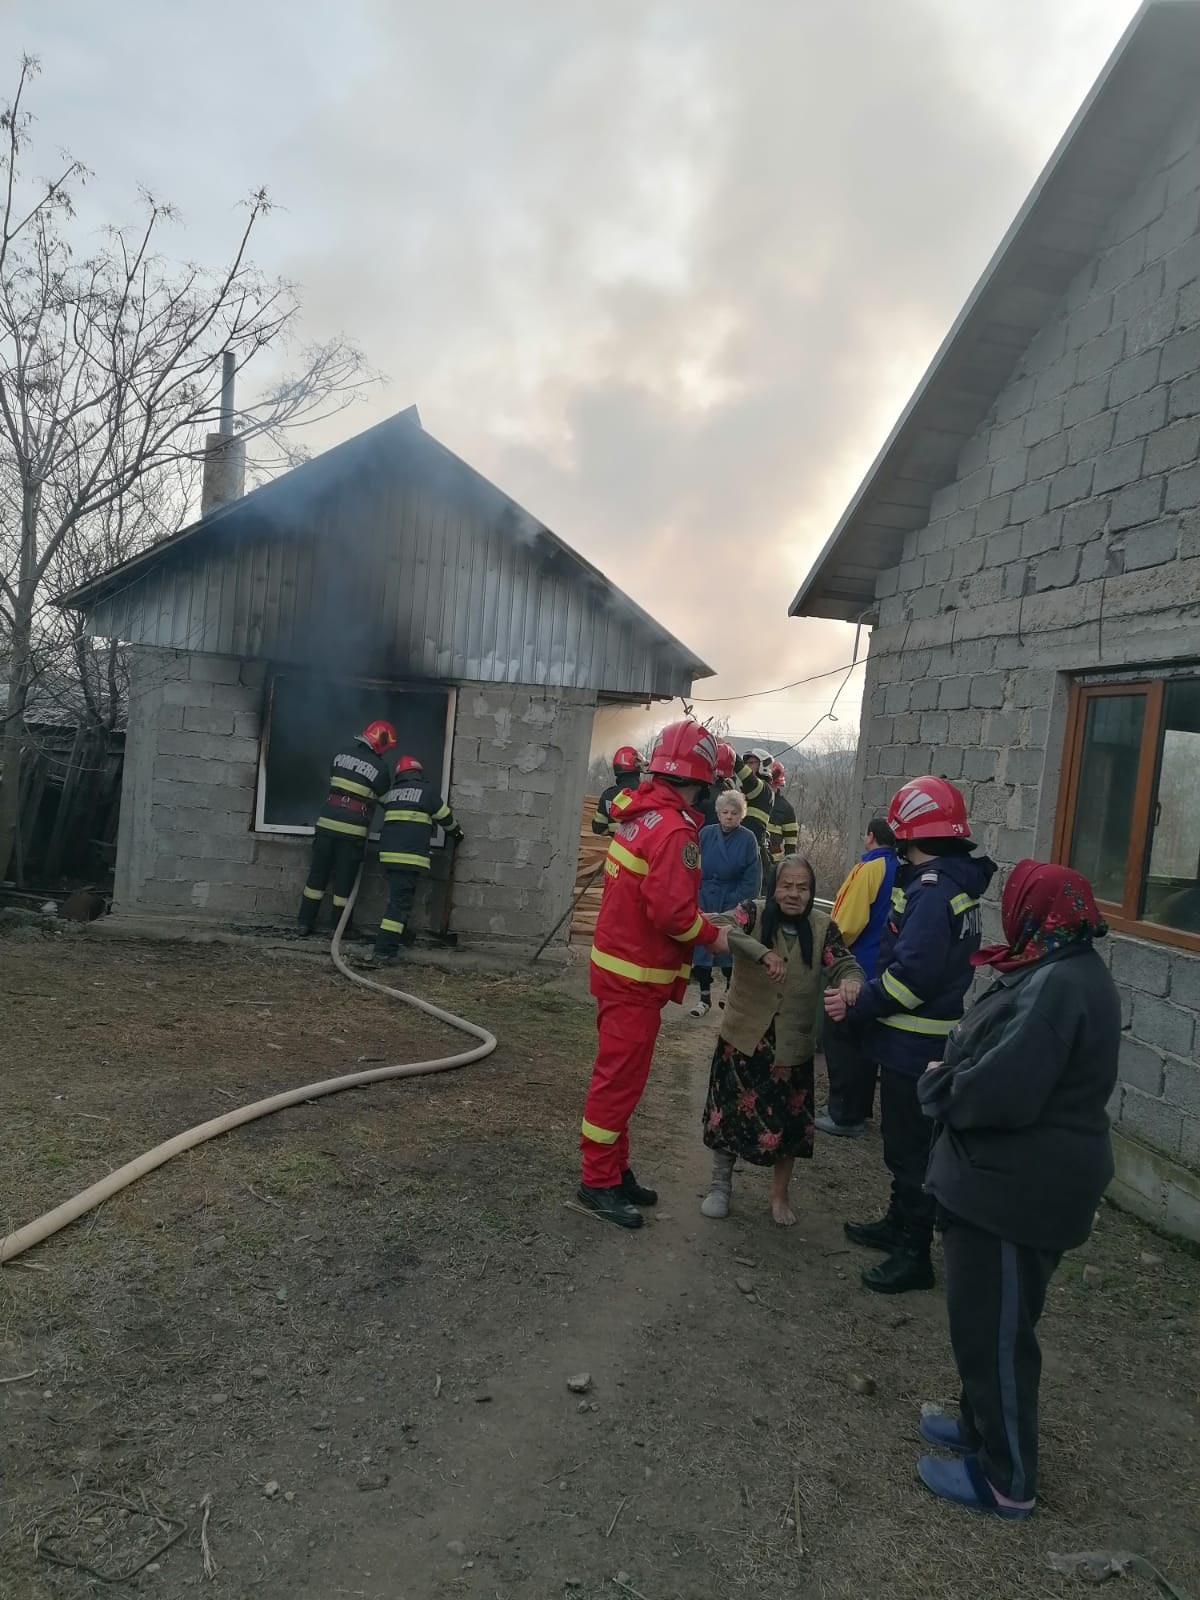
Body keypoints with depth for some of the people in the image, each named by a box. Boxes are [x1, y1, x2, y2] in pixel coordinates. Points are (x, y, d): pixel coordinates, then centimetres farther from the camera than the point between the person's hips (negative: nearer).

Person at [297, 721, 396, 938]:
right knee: (344, 880, 5)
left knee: (318, 874, 10)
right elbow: (382, 799, 8)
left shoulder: (340, 756, 7)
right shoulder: (380, 768, -4)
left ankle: (305, 922, 14)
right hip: (353, 829, -4)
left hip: (327, 822, 4)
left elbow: (334, 784, 15)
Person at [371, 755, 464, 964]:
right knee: (400, 902, -7)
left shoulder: (391, 792, 17)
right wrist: (456, 833, 29)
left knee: (399, 898, 20)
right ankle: (383, 953, -11)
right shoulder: (427, 790, 0)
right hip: (411, 857, -6)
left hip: (388, 853, 6)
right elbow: (445, 817, 9)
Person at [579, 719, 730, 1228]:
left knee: (619, 1073, 19)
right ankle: (599, 1181, 15)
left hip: (616, 960, 9)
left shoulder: (638, 815, 5)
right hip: (637, 977, -9)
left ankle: (613, 1168, 32)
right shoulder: (674, 831, -22)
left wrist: (699, 920, 11)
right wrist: (712, 936, -10)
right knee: (620, 1079, 3)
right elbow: (673, 910, -27)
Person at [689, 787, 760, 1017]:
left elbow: (751, 879, -6)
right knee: (702, 945, 5)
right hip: (704, 900, 2)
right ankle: (704, 996, 18)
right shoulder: (706, 833, -2)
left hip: (732, 903, -2)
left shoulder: (747, 839, -6)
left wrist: (737, 902, -11)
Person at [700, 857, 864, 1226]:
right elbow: (725, 933, -28)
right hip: (743, 1038, -2)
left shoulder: (823, 927, -2)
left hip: (793, 1045, 2)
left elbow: (844, 964, -12)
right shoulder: (752, 914, -9)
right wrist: (764, 953, -46)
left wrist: (850, 981, -37)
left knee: (787, 1120, 11)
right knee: (731, 1113, 9)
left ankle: (779, 1196, 33)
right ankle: (720, 1185, 32)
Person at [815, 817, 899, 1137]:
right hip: (881, 971, 8)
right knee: (864, 1041, 18)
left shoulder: (868, 869, -18)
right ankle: (859, 1107, 27)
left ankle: (845, 1115, 7)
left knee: (840, 1041, 3)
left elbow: (848, 923, -22)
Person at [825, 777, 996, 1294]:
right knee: (906, 1140, 23)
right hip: (923, 1038, 10)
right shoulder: (956, 881, 8)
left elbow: (913, 974, -29)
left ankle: (913, 1255, 15)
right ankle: (900, 1225, 38)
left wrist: (857, 1007, -18)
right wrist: (864, 999, 10)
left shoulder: (932, 891, -23)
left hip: (914, 1044, -10)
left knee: (911, 1147, 2)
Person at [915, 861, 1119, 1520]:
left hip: (1018, 1189, -10)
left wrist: (937, 1083, -13)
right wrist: (953, 1074, -1)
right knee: (987, 1320, 24)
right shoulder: (1064, 971, 8)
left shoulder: (1057, 986, -27)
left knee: (994, 1329, 6)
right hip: (1011, 1179, 10)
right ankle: (983, 1426, 42)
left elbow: (1001, 1091, -32)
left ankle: (1006, 1478, 23)